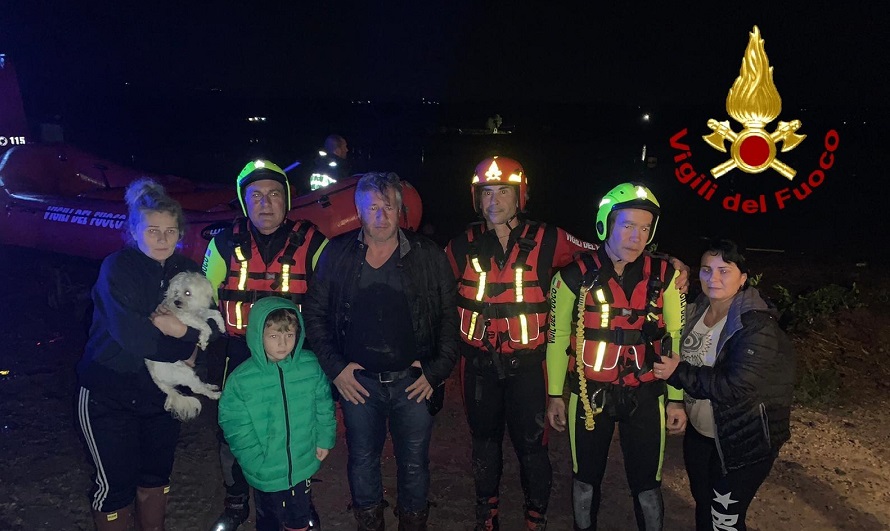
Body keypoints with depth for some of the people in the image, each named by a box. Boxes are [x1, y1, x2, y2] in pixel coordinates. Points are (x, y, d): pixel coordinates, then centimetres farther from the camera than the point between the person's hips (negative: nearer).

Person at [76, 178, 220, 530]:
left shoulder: (187, 271, 1)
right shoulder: (117, 268, -14)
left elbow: (211, 324, -5)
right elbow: (129, 335, -25)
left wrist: (177, 328, -22)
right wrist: (184, 347, -16)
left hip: (161, 392, 5)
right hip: (108, 395, -5)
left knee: (157, 474, 18)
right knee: (116, 483, 3)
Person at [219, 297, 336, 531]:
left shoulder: (310, 366, -9)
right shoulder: (241, 379, -15)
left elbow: (324, 406, 2)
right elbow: (235, 426, -11)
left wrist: (325, 439, 1)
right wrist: (257, 463, -14)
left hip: (303, 466, 2)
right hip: (267, 474, -1)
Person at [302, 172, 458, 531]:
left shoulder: (428, 255, -2)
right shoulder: (337, 254, -1)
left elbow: (449, 315, 1)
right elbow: (314, 312, 4)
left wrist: (437, 369, -5)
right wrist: (335, 367, -2)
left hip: (414, 381, 0)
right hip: (357, 380, 1)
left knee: (414, 464, 11)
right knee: (362, 461, 14)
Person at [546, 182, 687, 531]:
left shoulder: (664, 276, -6)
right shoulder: (574, 276, -8)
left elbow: (676, 339, 1)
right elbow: (558, 336, 0)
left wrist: (677, 399, 2)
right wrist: (555, 395, 3)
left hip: (645, 396, 0)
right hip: (588, 395, 0)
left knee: (647, 483, 11)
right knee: (585, 479, 16)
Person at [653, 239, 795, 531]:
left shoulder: (757, 325, -22)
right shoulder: (696, 311, -1)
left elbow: (737, 387, -30)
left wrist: (679, 373, -23)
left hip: (742, 444, -7)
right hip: (699, 432, 7)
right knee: (703, 507, 24)